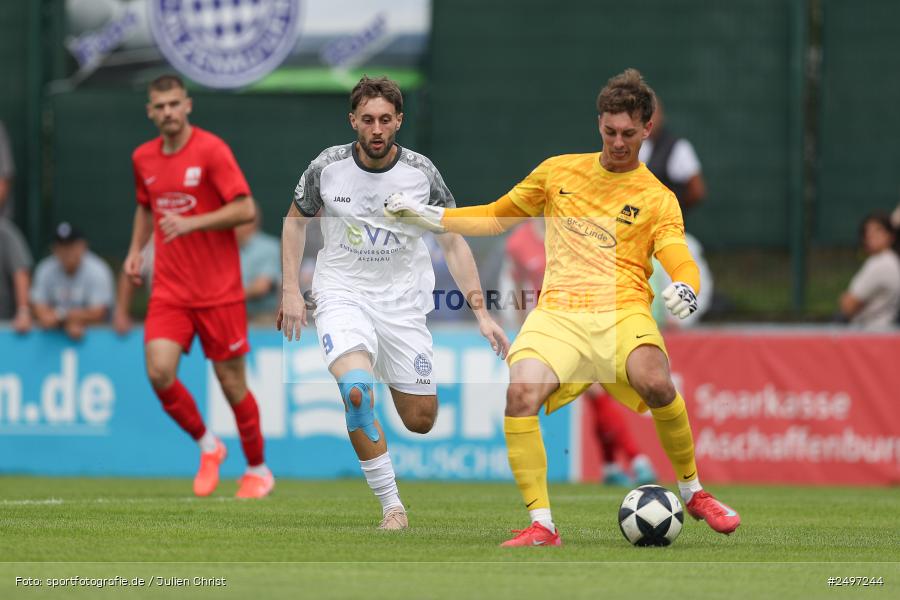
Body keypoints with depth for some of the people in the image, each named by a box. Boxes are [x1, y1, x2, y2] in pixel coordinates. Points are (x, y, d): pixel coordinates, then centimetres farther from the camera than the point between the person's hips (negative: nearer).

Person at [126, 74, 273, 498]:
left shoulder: (211, 150, -10)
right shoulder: (143, 158, 8)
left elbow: (246, 209, -14)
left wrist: (190, 223, -22)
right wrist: (136, 249, 11)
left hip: (219, 291, -4)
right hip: (169, 291, 4)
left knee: (231, 381, 2)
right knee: (159, 373, -14)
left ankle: (257, 469, 22)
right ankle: (207, 447, 10)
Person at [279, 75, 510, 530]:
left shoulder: (421, 173, -8)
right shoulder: (328, 167, -8)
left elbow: (453, 242, -1)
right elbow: (296, 220, 10)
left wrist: (481, 314, -7)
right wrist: (291, 291, 2)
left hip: (402, 301, 2)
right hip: (342, 293, -2)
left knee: (421, 421, 3)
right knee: (357, 390, -30)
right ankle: (391, 505, -17)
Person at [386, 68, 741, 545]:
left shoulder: (656, 198, 9)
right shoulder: (559, 172, 17)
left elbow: (680, 262, -3)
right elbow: (499, 217, 27)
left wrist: (684, 290, -27)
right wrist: (429, 217, 18)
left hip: (622, 312, -2)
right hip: (558, 312, 2)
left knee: (655, 384, -33)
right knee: (521, 394, -28)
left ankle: (692, 491, -8)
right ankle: (541, 525, -21)